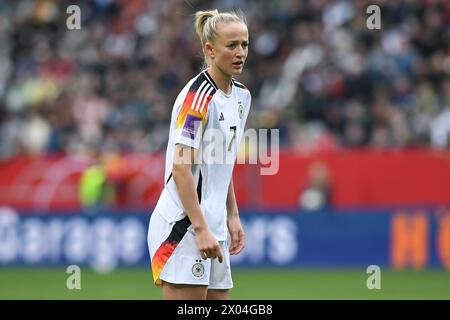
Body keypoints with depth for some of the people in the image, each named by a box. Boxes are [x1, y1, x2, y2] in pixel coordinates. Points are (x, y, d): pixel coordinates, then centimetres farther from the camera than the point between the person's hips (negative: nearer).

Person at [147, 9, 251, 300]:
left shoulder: (241, 95, 13)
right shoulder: (198, 95, -14)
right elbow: (181, 167, -20)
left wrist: (232, 216, 17)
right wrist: (200, 229, -23)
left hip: (213, 225, 9)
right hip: (184, 223, -9)